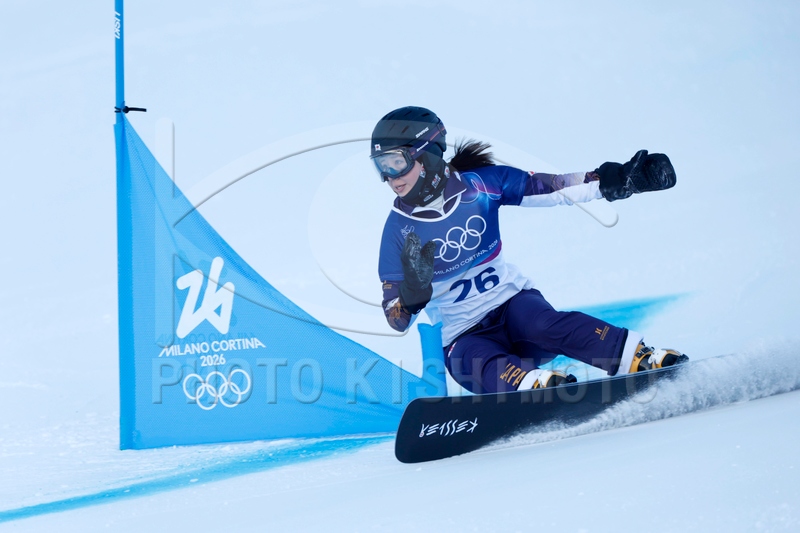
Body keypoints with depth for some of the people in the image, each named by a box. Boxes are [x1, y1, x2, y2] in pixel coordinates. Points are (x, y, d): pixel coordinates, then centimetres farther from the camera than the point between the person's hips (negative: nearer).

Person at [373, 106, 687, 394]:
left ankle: (647, 361, -44)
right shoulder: (399, 229, -6)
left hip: (511, 302, 0)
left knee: (544, 325, -35)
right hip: (463, 337, 0)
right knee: (483, 365, -36)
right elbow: (397, 320, -5)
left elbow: (553, 189, -4)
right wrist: (413, 292, -28)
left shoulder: (479, 184, -5)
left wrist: (621, 180, -16)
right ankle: (538, 384, -62)